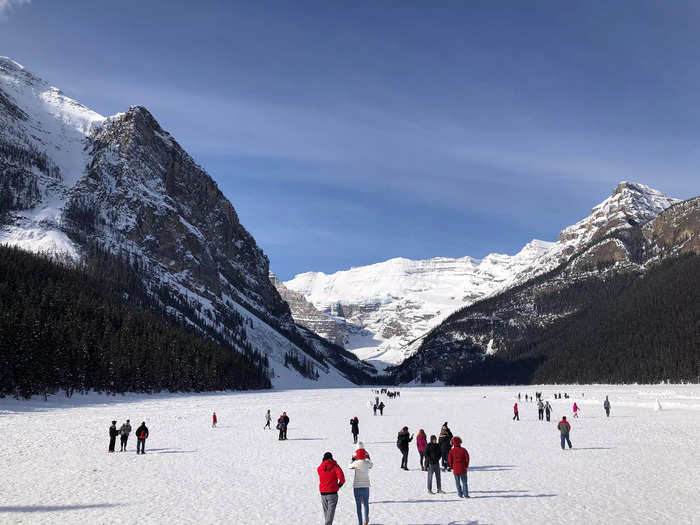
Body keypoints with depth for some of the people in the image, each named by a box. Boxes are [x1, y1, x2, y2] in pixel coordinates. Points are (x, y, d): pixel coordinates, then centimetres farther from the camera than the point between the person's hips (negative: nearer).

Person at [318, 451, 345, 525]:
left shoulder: (319, 468, 3)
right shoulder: (335, 466, -6)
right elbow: (341, 476, -17)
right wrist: (340, 484, 2)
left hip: (323, 493, 4)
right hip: (332, 493, -4)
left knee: (326, 511, 18)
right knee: (331, 511, -5)